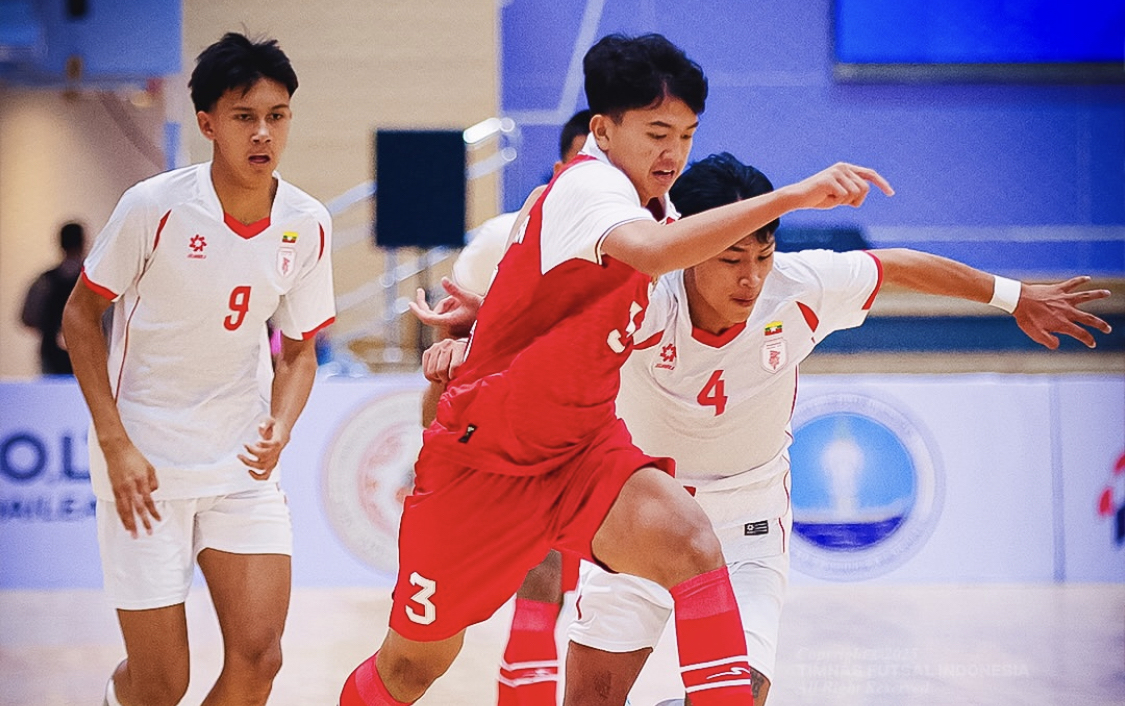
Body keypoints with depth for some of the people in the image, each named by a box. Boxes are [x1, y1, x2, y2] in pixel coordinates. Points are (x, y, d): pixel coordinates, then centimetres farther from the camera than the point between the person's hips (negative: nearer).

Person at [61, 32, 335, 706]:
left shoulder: (308, 224, -3)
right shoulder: (154, 207, -15)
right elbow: (81, 315, -5)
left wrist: (279, 430, -12)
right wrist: (115, 444, -12)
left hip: (244, 465, 4)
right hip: (144, 464, -3)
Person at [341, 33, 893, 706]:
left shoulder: (652, 204, 3)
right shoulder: (586, 185, -23)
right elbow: (653, 250, -47)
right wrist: (791, 195, -52)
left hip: (583, 449, 6)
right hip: (481, 458, -6)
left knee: (689, 541, -27)